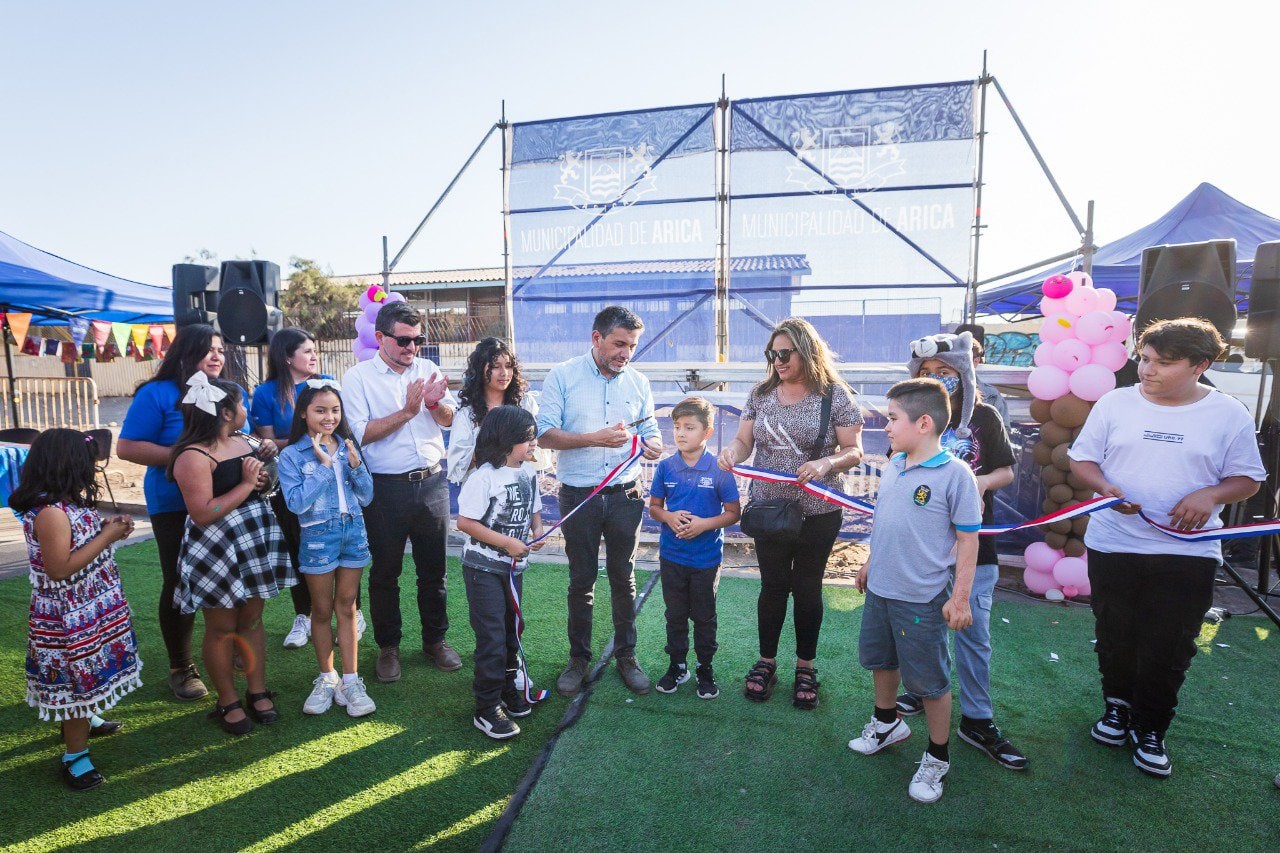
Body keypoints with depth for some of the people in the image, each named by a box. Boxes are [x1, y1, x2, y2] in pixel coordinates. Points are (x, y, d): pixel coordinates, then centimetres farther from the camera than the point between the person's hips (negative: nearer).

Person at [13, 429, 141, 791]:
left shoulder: (68, 503, 3)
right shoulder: (50, 513, -27)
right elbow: (59, 569, -28)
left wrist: (105, 527, 0)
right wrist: (107, 537, -24)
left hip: (89, 609, 10)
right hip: (69, 618, -10)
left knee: (89, 674, 27)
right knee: (76, 678, 4)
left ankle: (85, 719, 48)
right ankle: (75, 755, 18)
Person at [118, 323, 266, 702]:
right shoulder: (158, 394, -8)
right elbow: (127, 447, -12)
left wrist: (261, 450, -6)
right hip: (176, 508, -4)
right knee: (180, 584, 6)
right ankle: (181, 668, 22)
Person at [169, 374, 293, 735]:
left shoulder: (242, 440, 7)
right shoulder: (193, 456, -18)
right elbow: (202, 514, -23)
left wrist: (262, 478, 0)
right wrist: (246, 484, -19)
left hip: (257, 540, 7)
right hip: (217, 550, -7)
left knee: (252, 620, 14)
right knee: (222, 628, 7)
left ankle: (258, 692, 25)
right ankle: (227, 702, 23)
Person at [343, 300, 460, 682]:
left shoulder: (428, 370, 5)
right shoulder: (358, 377, -5)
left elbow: (449, 420, 7)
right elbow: (360, 434, -14)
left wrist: (435, 403, -14)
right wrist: (407, 411, -20)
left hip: (432, 482, 3)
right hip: (386, 488, -3)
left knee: (433, 568, 13)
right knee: (385, 571, 11)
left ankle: (435, 640, 30)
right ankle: (388, 647, 29)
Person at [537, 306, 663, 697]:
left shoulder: (638, 382, 4)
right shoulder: (562, 376, -6)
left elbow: (651, 432, 9)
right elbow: (544, 434, -12)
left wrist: (653, 446, -16)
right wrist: (595, 438, -23)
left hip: (624, 495, 2)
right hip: (579, 497, -2)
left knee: (624, 578, 11)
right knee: (582, 580, 10)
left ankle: (626, 655, 28)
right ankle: (578, 657, 27)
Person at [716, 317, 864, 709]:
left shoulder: (835, 395, -7)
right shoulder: (761, 393, 3)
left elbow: (854, 451, -7)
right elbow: (745, 440, 5)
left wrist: (826, 462, -28)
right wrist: (733, 450, -18)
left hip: (817, 512, -2)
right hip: (768, 510, 2)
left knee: (807, 588, 12)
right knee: (773, 586, 13)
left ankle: (806, 668, 30)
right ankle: (766, 662, 30)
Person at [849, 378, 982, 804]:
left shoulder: (955, 474, -18)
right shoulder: (893, 465, 2)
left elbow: (968, 540, -14)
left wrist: (960, 598, -13)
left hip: (922, 599, -7)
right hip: (880, 589, 7)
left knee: (928, 680, 8)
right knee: (879, 658, 24)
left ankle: (938, 757, 31)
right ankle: (886, 722, 49)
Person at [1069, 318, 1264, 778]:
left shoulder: (1229, 415, -2)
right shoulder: (1114, 403, -2)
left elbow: (1248, 478, 5)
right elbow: (1081, 458, 3)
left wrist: (1211, 495, -15)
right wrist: (1105, 486, -16)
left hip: (1188, 550, -1)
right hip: (1113, 545, 1)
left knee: (1169, 648, 6)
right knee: (1114, 636, 14)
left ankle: (1150, 729, 26)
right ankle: (1119, 705, 38)